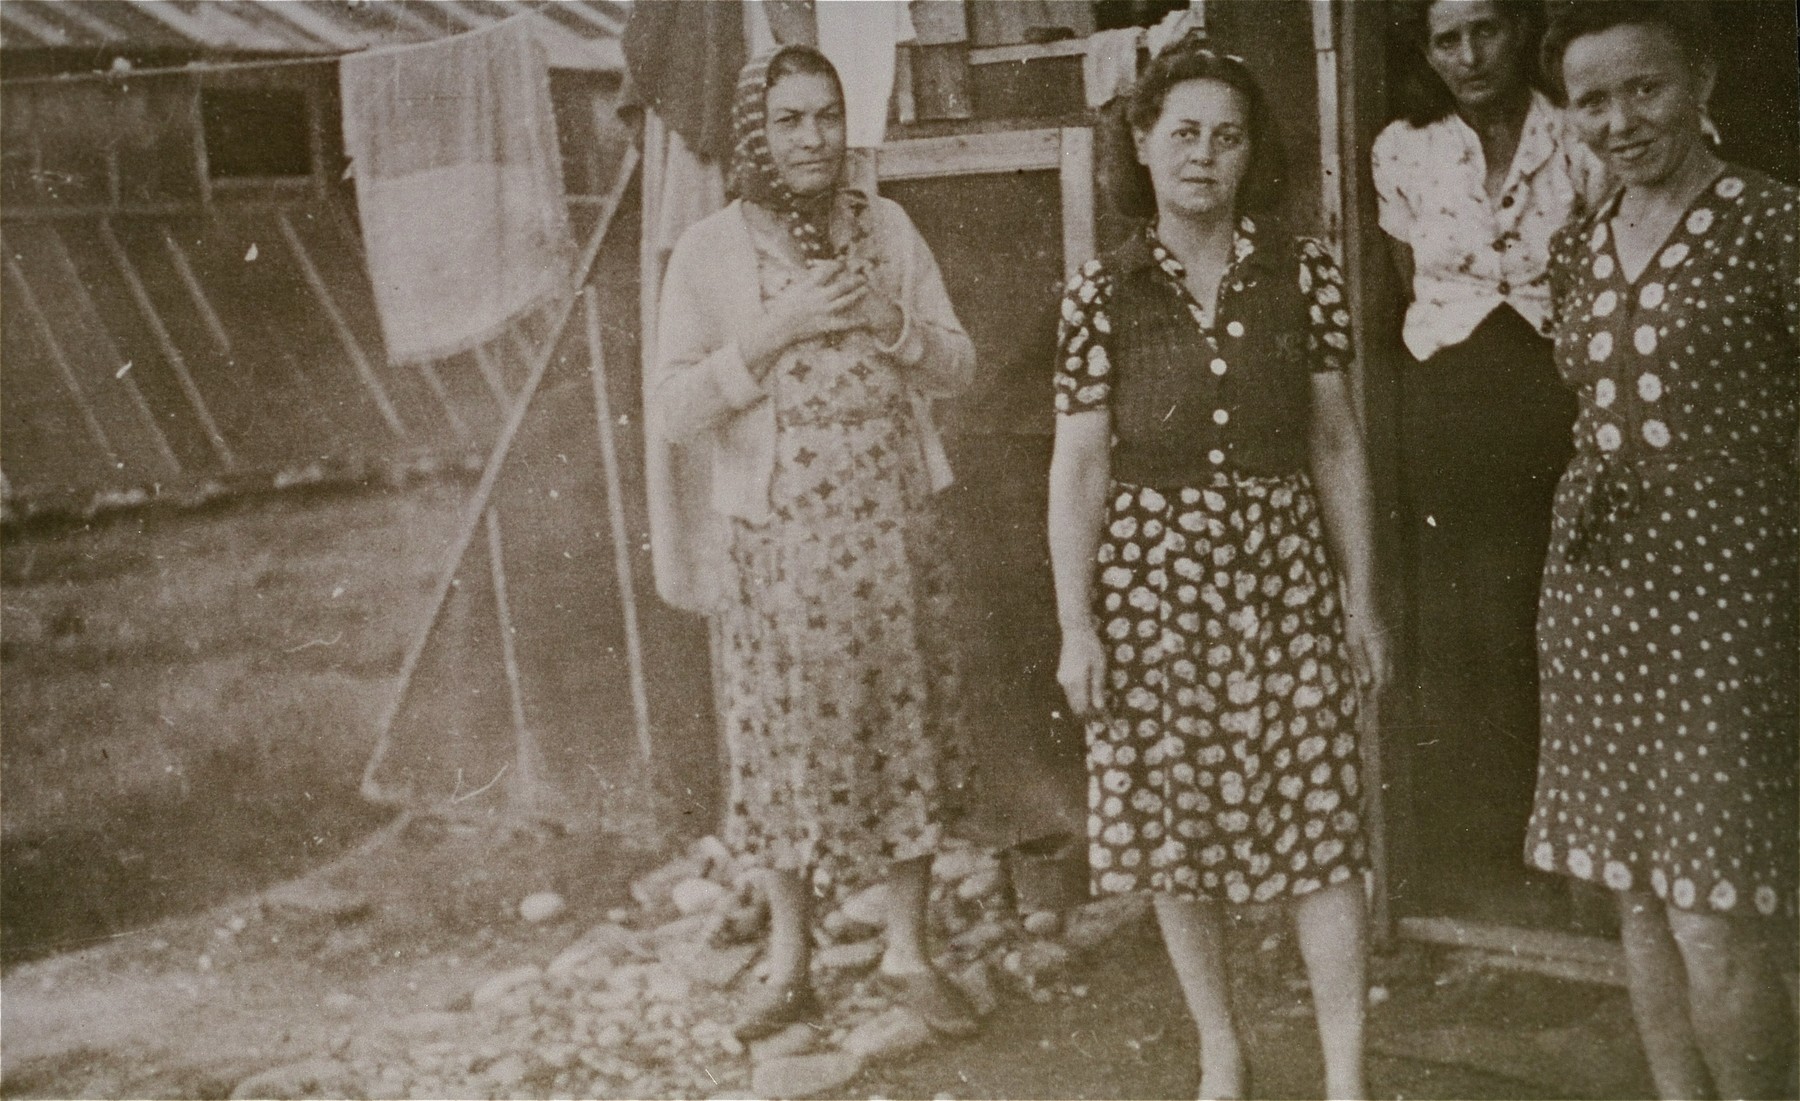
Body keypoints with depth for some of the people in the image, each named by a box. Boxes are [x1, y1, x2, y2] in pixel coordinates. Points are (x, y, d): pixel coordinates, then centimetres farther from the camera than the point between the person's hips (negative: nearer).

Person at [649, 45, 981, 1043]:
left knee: (908, 730, 7)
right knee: (794, 745, 5)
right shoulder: (709, 252, -3)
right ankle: (789, 968, 21)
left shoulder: (887, 229, 5)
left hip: (895, 528, 2)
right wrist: (775, 329, -18)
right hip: (782, 539, -2)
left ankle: (907, 949, 24)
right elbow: (673, 408, -9)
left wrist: (885, 322, -12)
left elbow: (958, 365, 7)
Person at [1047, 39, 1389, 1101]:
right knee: (1175, 824, 7)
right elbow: (1080, 466, -1)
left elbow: (1338, 441, 6)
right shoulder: (1102, 293, 0)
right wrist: (1076, 626, -5)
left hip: (1282, 572, 0)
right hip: (1151, 577, 0)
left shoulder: (1302, 272, 3)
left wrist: (1363, 597, 5)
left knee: (1320, 813, -2)